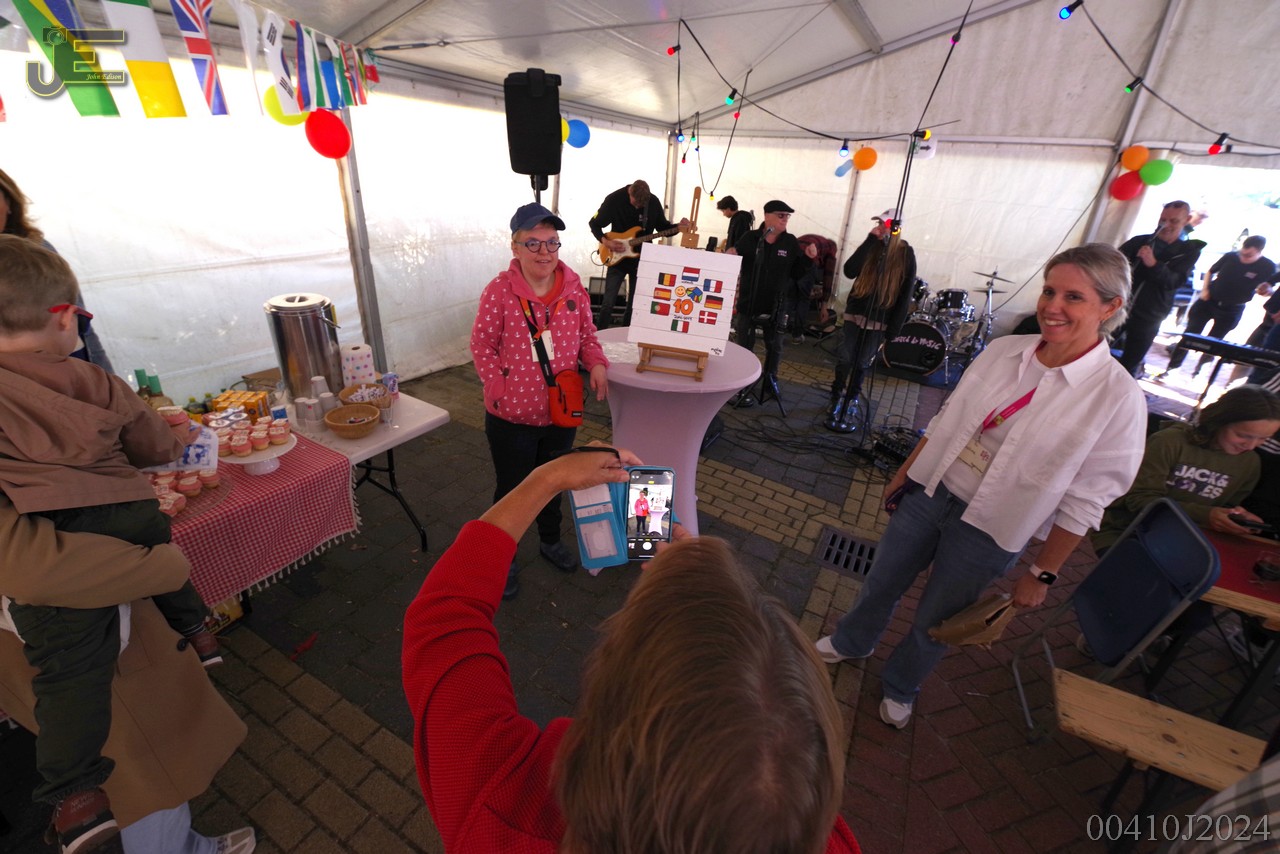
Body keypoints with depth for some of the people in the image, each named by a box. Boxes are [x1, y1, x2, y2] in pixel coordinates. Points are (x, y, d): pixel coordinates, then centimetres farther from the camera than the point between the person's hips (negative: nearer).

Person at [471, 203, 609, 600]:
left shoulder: (573, 286, -3)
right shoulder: (499, 291, -15)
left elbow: (586, 333, 7)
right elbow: (482, 346, -8)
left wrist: (596, 363, -11)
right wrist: (499, 389, -16)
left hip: (561, 411, 4)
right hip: (511, 416, -3)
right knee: (511, 490, 14)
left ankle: (550, 540, 50)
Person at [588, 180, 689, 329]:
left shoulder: (653, 201, -3)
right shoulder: (614, 199, -11)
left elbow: (663, 227, 8)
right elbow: (594, 224, -3)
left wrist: (678, 227, -12)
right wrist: (606, 242, -18)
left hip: (640, 259, 3)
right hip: (617, 258, -2)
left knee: (635, 304, 8)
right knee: (608, 303, -7)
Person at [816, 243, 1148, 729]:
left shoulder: (1119, 398, -16)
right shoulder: (1004, 350, -4)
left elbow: (1083, 502, -12)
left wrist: (1042, 574, -7)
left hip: (988, 531, -3)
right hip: (928, 493, 4)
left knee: (933, 623, 17)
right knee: (882, 582, 22)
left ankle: (898, 689, 48)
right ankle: (851, 642, 53)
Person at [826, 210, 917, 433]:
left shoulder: (905, 253, -2)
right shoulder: (871, 246, 5)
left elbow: (906, 292, -3)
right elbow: (850, 271, -12)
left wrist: (895, 325, -8)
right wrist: (870, 240, -14)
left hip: (880, 318, -2)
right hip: (856, 312, 2)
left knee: (862, 364, 4)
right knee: (844, 358, -1)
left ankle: (851, 401, 19)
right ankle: (837, 398, 15)